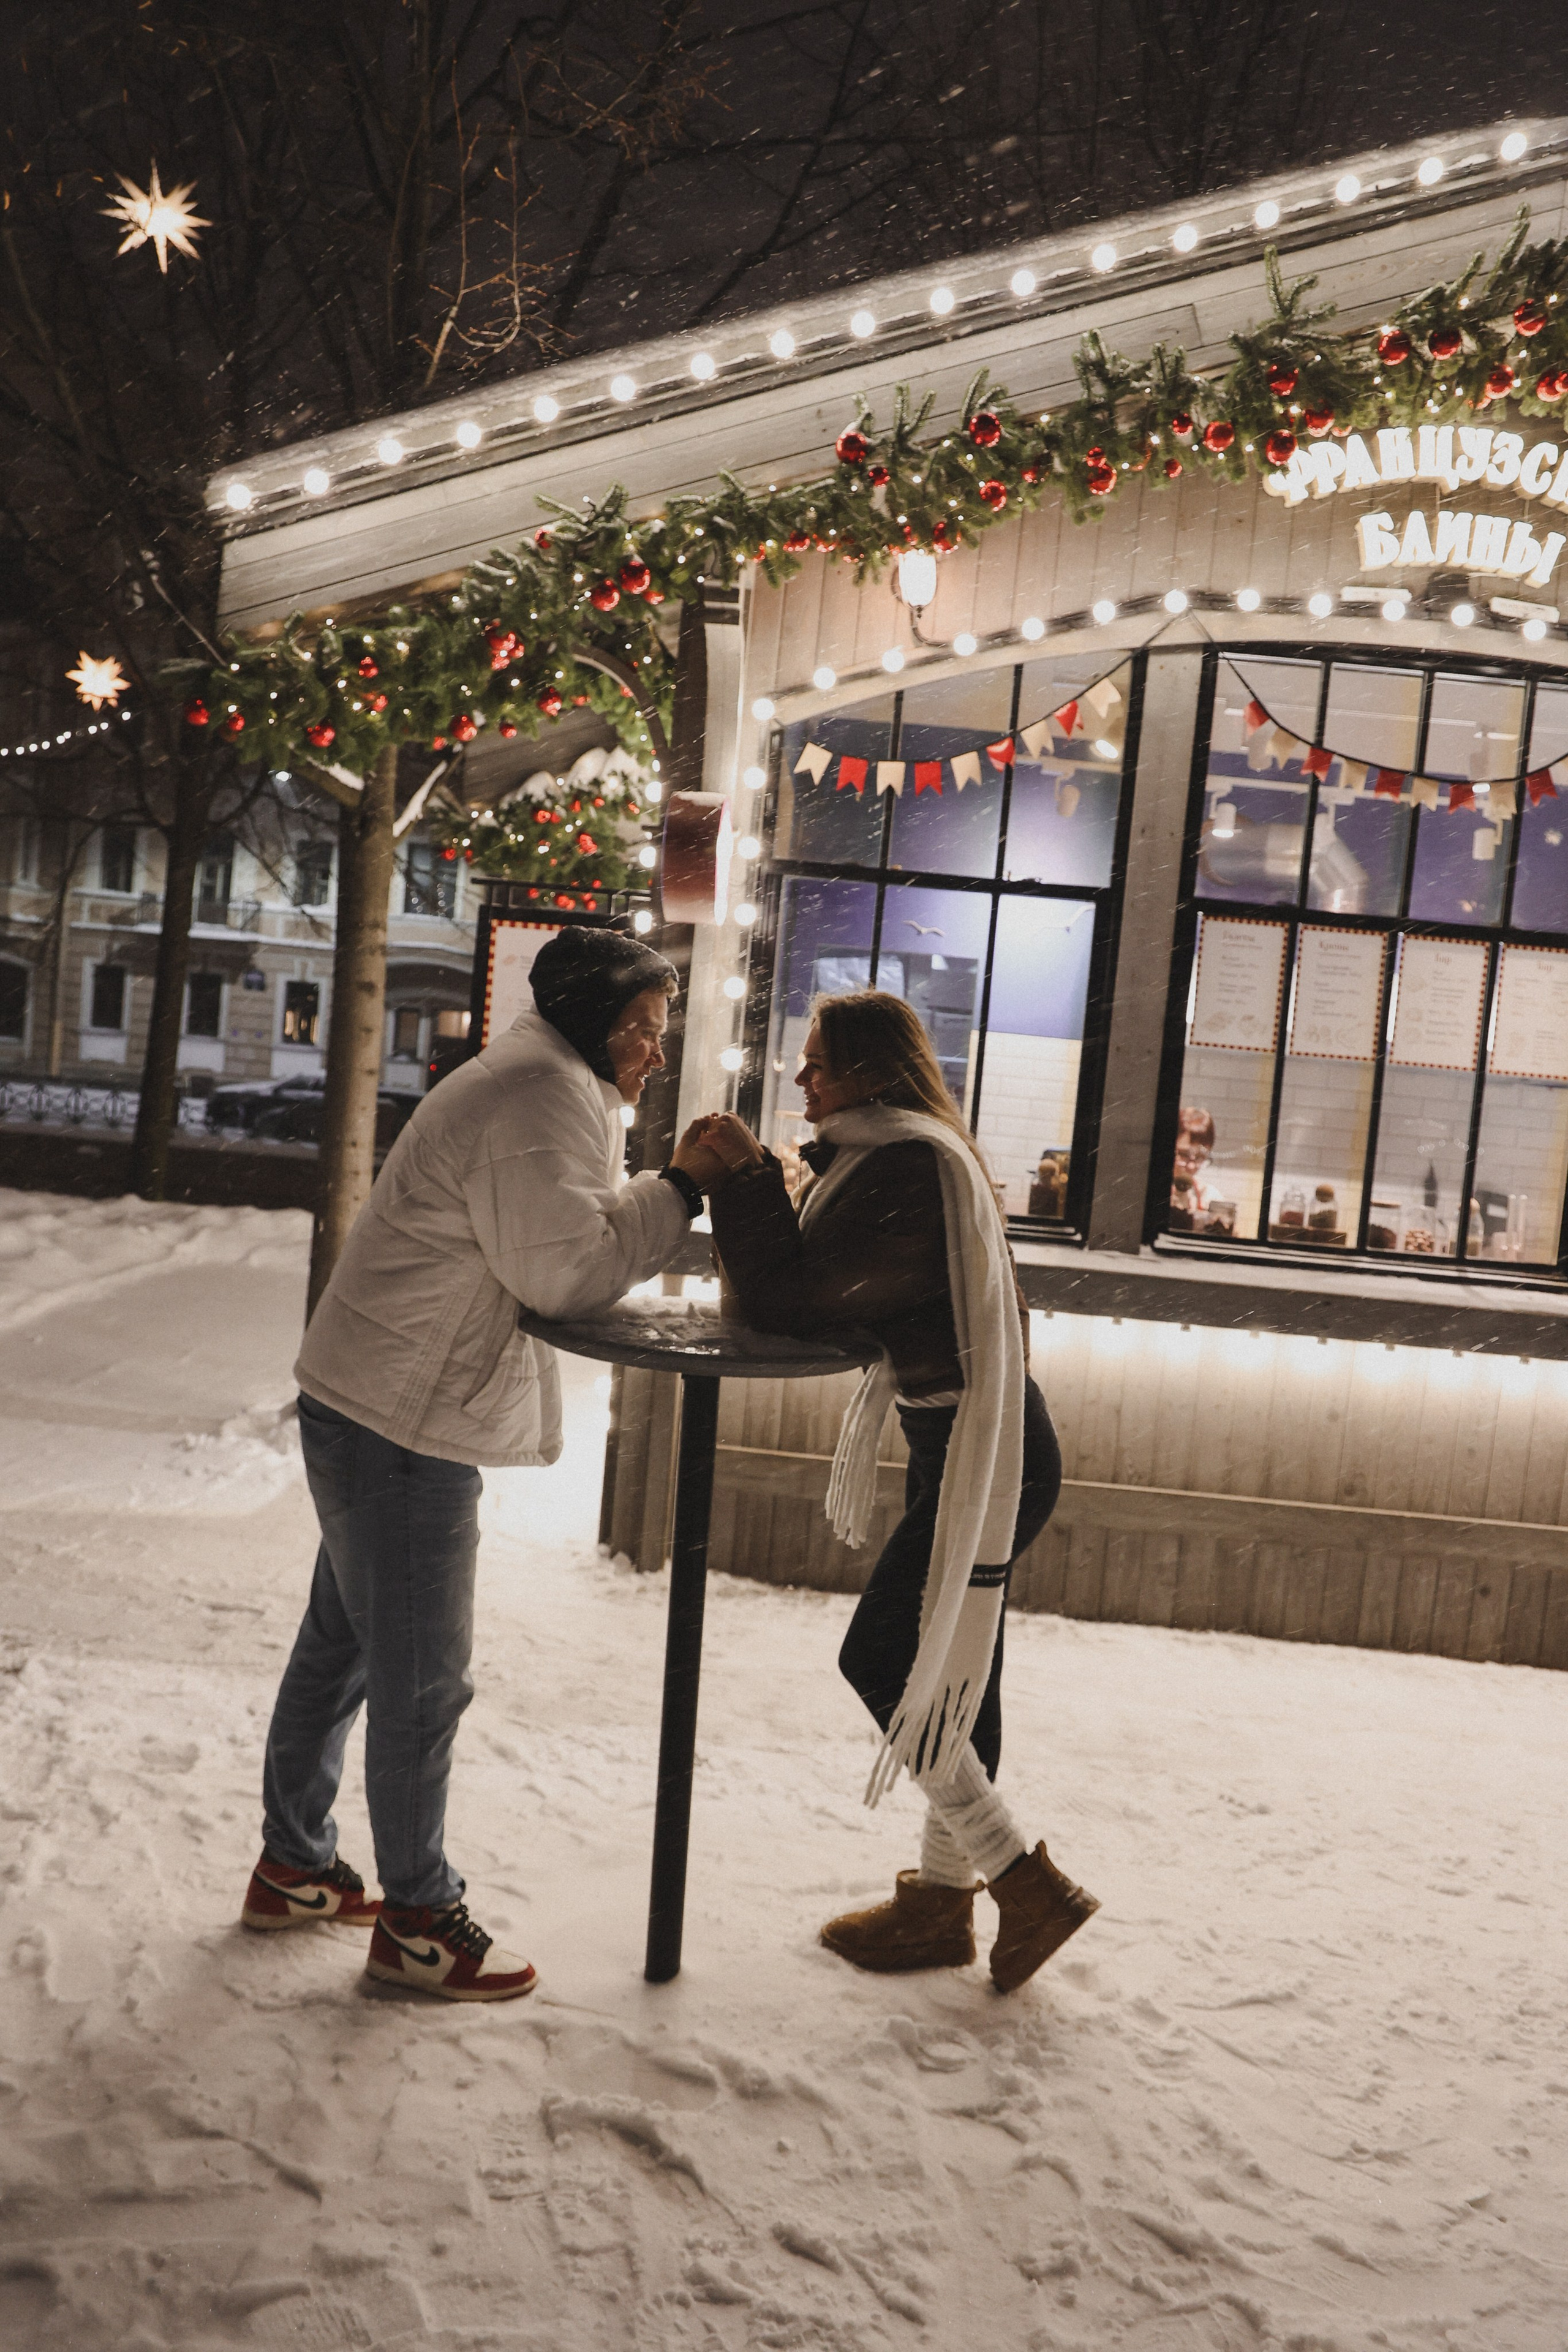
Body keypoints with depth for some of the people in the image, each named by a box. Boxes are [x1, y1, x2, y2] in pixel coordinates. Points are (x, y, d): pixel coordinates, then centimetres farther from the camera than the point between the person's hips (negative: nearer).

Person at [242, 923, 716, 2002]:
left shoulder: (550, 1089, 18)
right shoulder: (544, 1094, -18)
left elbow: (563, 1248, 15)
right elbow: (567, 1271, -22)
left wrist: (672, 1195, 2)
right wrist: (678, 1188, -14)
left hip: (380, 1413, 11)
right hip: (402, 1424, -11)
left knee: (344, 1647, 21)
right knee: (422, 1680, 0)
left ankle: (295, 1867, 35)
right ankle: (418, 1921, 13)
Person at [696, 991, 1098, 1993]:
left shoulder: (910, 1168, -20)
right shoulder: (907, 1154, 13)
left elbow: (787, 1297, -23)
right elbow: (823, 1289, 9)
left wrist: (747, 1170, -14)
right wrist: (748, 1178, -3)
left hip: (983, 1457, -10)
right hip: (974, 1445, 10)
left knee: (884, 1660, -2)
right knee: (954, 1670, 16)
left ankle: (1029, 1884, 8)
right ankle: (943, 1897, 29)